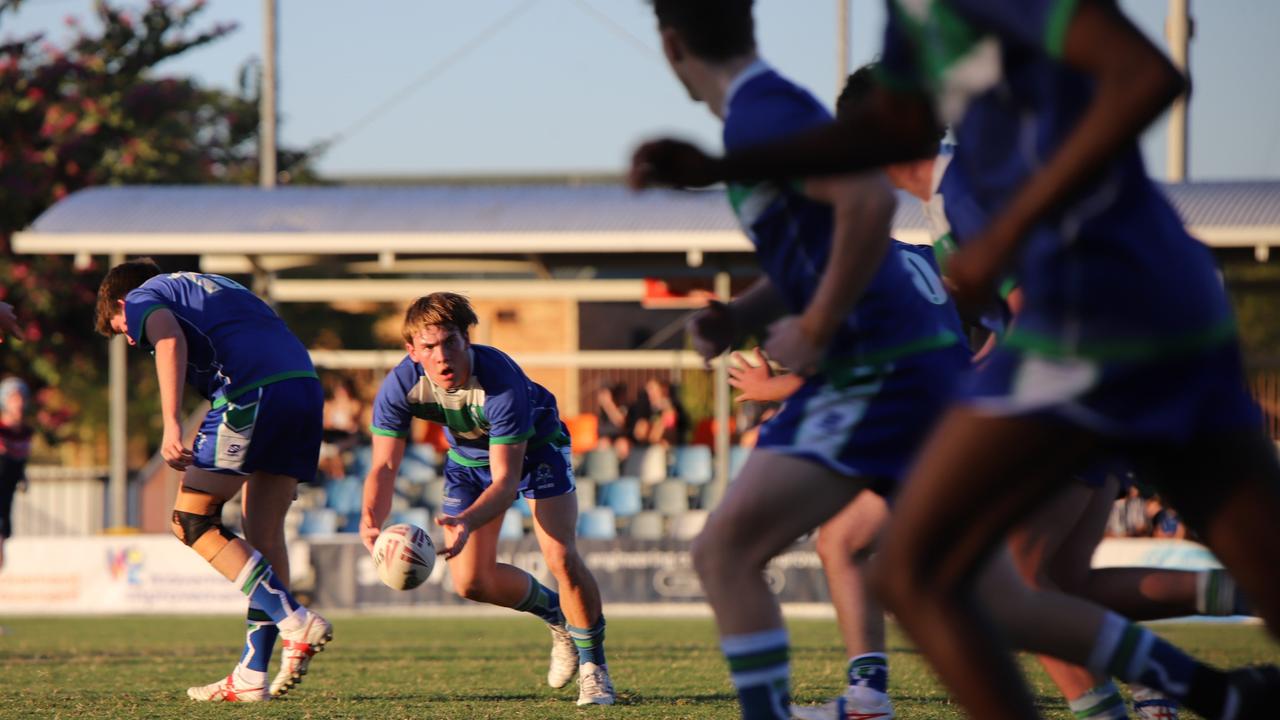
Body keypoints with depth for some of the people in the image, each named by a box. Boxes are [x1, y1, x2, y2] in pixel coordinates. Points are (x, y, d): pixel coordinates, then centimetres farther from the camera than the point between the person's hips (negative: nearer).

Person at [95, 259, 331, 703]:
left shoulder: (142, 298, 15)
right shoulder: (214, 287, 37)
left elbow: (169, 340, -9)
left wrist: (171, 424, -20)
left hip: (251, 393, -8)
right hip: (306, 383, 8)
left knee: (192, 521, 1)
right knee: (263, 535, 11)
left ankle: (297, 622, -10)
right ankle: (253, 675, 8)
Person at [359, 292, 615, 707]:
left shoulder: (500, 381, -40)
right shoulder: (400, 387, -30)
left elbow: (506, 480, -40)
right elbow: (384, 466, -29)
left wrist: (467, 522, -59)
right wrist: (371, 522, -49)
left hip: (534, 444, -4)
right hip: (468, 453, 4)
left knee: (561, 558, -19)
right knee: (470, 582, -2)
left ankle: (593, 666, 3)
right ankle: (557, 617, 28)